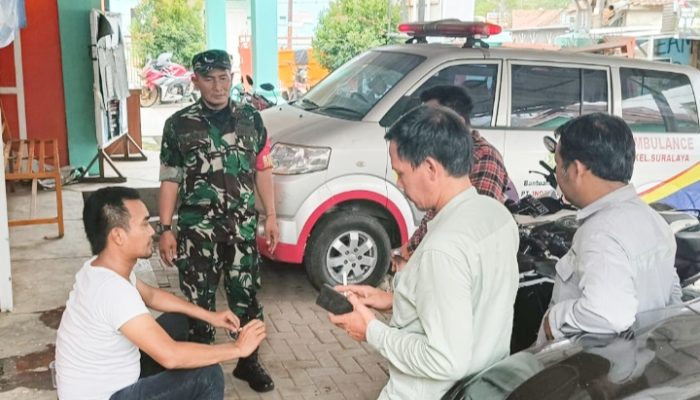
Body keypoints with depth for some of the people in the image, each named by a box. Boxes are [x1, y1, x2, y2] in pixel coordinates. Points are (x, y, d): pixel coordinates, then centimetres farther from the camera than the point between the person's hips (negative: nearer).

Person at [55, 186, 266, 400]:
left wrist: (209, 316, 11)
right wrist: (238, 348, -23)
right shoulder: (112, 290, -32)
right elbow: (170, 356, -35)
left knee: (176, 321, 17)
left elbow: (151, 295, 16)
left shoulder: (103, 268, -2)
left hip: (108, 377, 9)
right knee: (208, 376, -14)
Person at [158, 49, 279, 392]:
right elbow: (170, 180, -1)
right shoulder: (179, 124, -3)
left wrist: (270, 216, 6)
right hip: (197, 229, -2)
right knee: (199, 299, 7)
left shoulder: (250, 119, 3)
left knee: (245, 295, 10)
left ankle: (248, 361, 28)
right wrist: (166, 229, -4)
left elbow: (262, 170, 9)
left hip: (242, 226, 2)